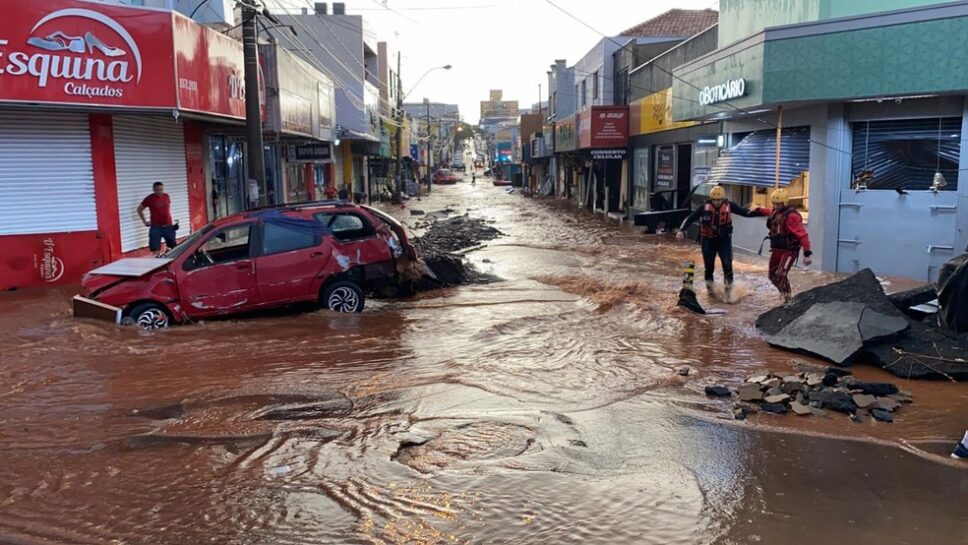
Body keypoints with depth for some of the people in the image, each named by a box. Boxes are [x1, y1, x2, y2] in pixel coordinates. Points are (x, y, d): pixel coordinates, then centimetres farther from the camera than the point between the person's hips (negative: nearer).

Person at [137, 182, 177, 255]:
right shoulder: (149, 198, -7)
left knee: (174, 247, 12)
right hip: (156, 227, -4)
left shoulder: (167, 196, 5)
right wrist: (144, 221, 0)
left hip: (168, 226, 4)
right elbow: (139, 209, 3)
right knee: (155, 249, -5)